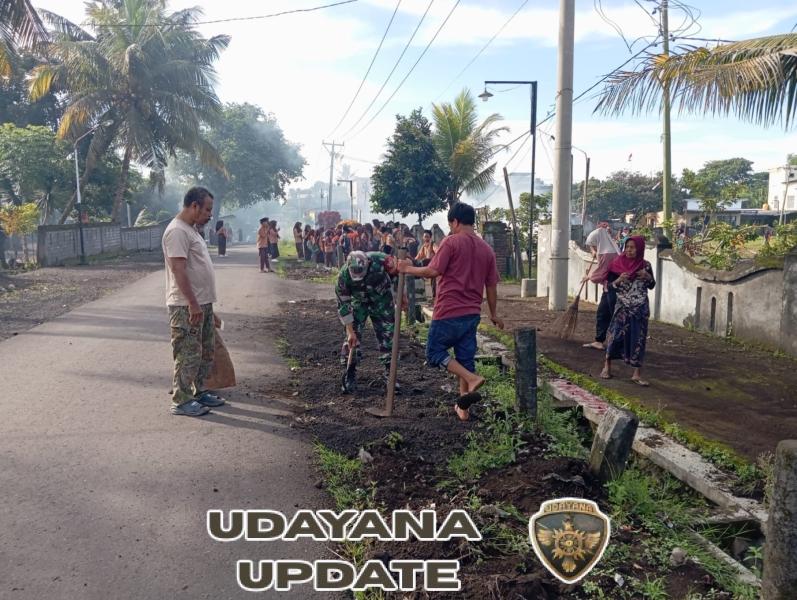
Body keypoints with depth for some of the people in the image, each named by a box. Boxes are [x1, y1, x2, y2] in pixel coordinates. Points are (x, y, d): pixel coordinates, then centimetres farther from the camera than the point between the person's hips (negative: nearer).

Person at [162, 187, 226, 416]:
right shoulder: (177, 231, -16)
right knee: (188, 355, -4)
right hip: (187, 307, -10)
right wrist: (193, 304, -25)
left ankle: (198, 392, 28)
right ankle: (182, 401, 5)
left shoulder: (190, 230, 16)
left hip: (202, 304, 10)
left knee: (205, 353, 17)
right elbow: (178, 271, -23)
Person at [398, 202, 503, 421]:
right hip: (472, 314, 7)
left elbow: (433, 271, -16)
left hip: (448, 313, -6)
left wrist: (409, 269, -2)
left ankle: (472, 379, -10)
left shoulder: (451, 241, -9)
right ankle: (463, 408, 17)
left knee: (434, 352, 8)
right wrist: (493, 314, 22)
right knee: (465, 359, 13)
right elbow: (491, 286, 13)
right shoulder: (486, 249, 10)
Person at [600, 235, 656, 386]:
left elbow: (651, 286, 10)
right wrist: (619, 280, -19)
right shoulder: (618, 264, -3)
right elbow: (610, 285, 0)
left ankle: (637, 374, 7)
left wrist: (648, 276, -10)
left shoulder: (645, 265, 0)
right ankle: (607, 366, 18)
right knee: (615, 334, -1)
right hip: (622, 307, -1)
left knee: (638, 339, 1)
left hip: (640, 308, 1)